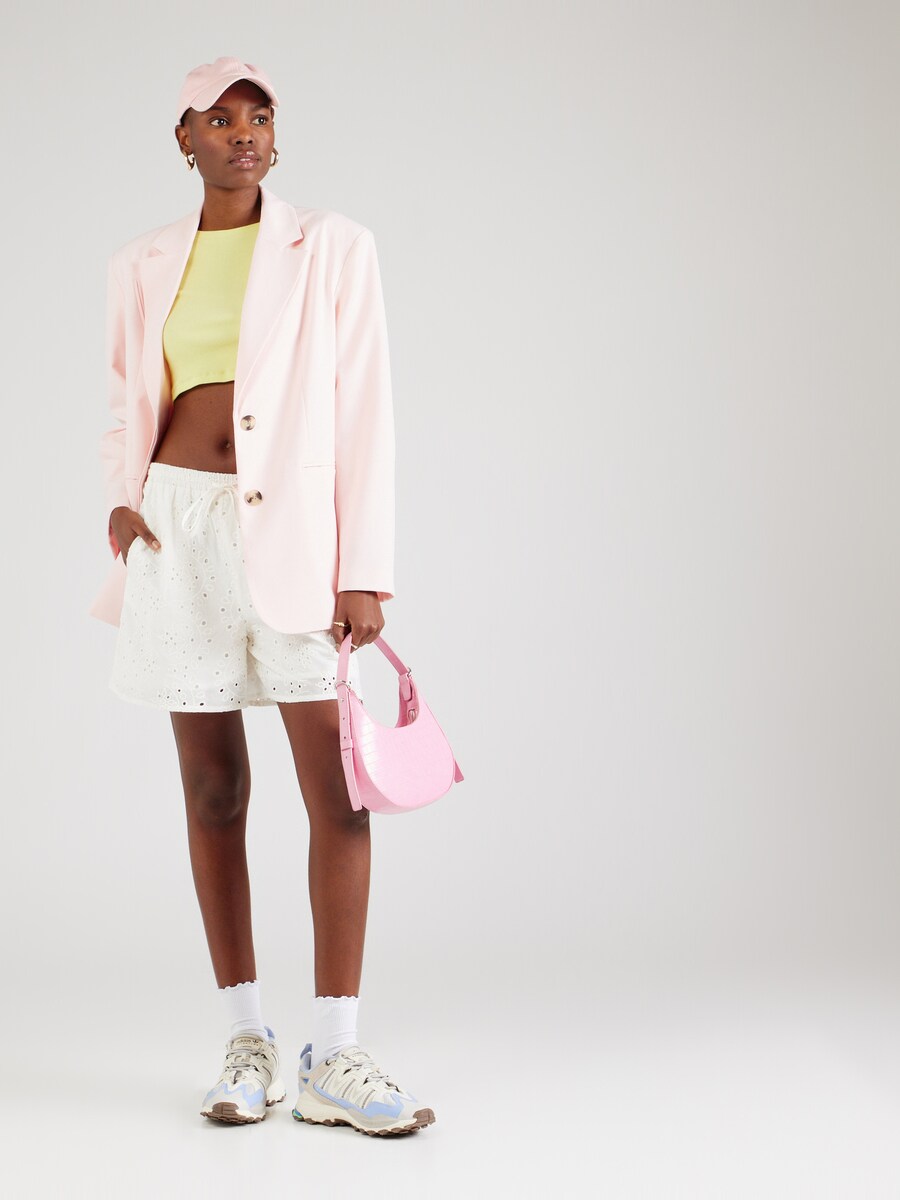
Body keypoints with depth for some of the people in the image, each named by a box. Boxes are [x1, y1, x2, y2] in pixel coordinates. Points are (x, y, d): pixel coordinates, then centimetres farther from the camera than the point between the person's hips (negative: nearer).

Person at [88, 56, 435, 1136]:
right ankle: (246, 1043, 15)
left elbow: (363, 409, -1)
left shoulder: (331, 247, 3)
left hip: (293, 527, -2)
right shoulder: (143, 265, 12)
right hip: (180, 527, 3)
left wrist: (366, 571, -8)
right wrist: (121, 498, 0)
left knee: (338, 790, -7)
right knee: (213, 790, 5)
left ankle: (332, 1061, 0)